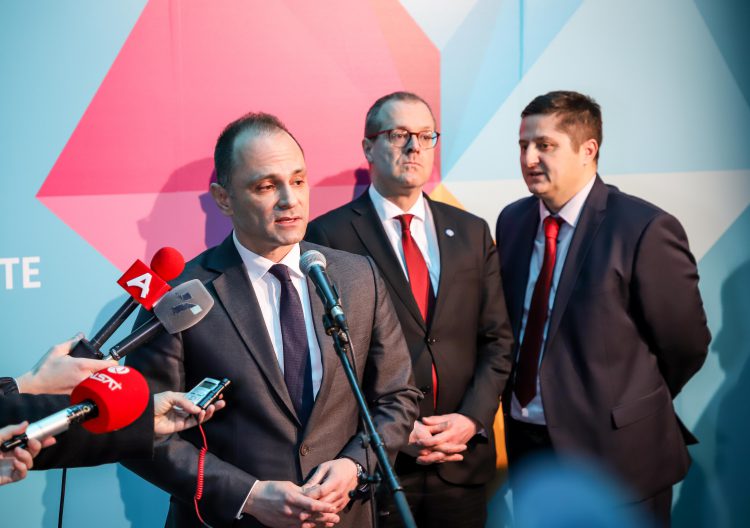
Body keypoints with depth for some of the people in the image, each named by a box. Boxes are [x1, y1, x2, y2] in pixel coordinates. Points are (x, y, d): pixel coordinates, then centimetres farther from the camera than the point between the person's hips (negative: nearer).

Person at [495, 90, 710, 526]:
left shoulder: (646, 229, -16)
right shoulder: (512, 221, 3)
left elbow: (686, 346, -9)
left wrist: (633, 409, 4)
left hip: (616, 455, -5)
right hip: (527, 443, 5)